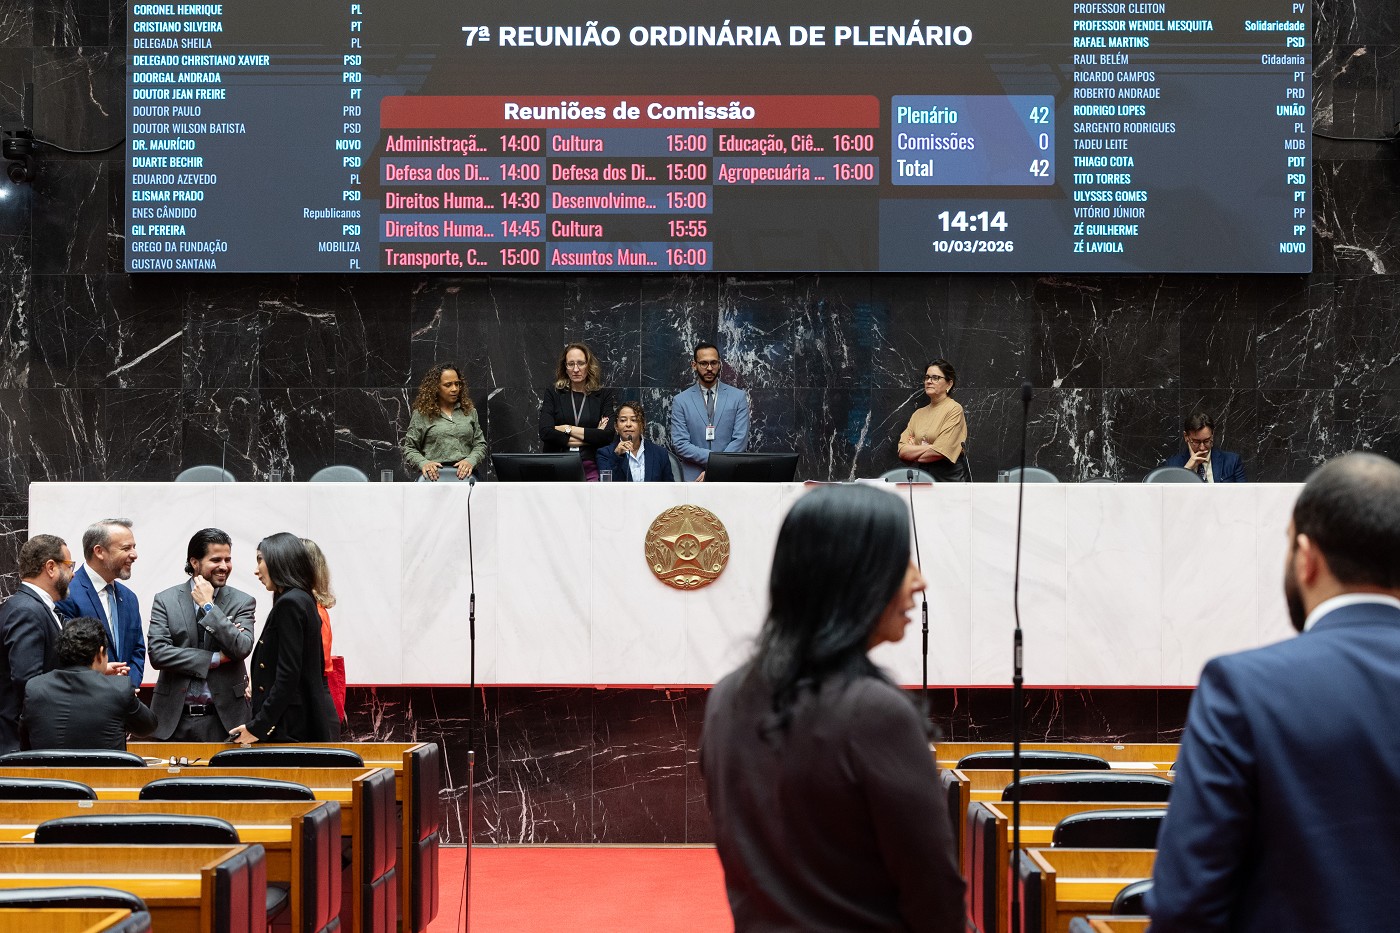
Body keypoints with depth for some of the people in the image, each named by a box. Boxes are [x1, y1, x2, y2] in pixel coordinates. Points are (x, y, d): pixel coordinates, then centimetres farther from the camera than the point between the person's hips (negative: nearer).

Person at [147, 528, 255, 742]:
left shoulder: (242, 602, 3)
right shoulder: (165, 600, 3)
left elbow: (242, 649, -11)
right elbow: (157, 653, -7)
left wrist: (208, 606, -10)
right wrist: (216, 659, -10)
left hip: (224, 719, 0)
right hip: (174, 718, 0)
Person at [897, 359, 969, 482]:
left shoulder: (954, 409, -4)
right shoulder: (918, 414, 15)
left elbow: (939, 453, -13)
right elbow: (902, 451, 5)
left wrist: (913, 451, 1)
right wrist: (928, 448, -9)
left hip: (949, 479, -5)